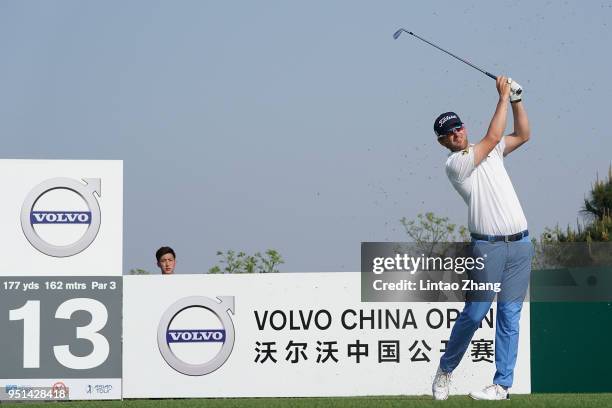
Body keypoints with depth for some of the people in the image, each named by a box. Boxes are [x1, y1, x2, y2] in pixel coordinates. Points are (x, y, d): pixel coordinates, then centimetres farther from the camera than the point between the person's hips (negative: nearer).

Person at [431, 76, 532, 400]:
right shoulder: (454, 164, -5)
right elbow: (493, 137, -11)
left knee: (509, 316, 1)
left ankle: (502, 385, 1)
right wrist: (503, 97, -6)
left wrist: (517, 100, 6)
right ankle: (445, 370, 14)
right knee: (474, 313, -6)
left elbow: (522, 135, 19)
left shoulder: (490, 153, 17)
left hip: (519, 244, 5)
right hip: (487, 246, -5)